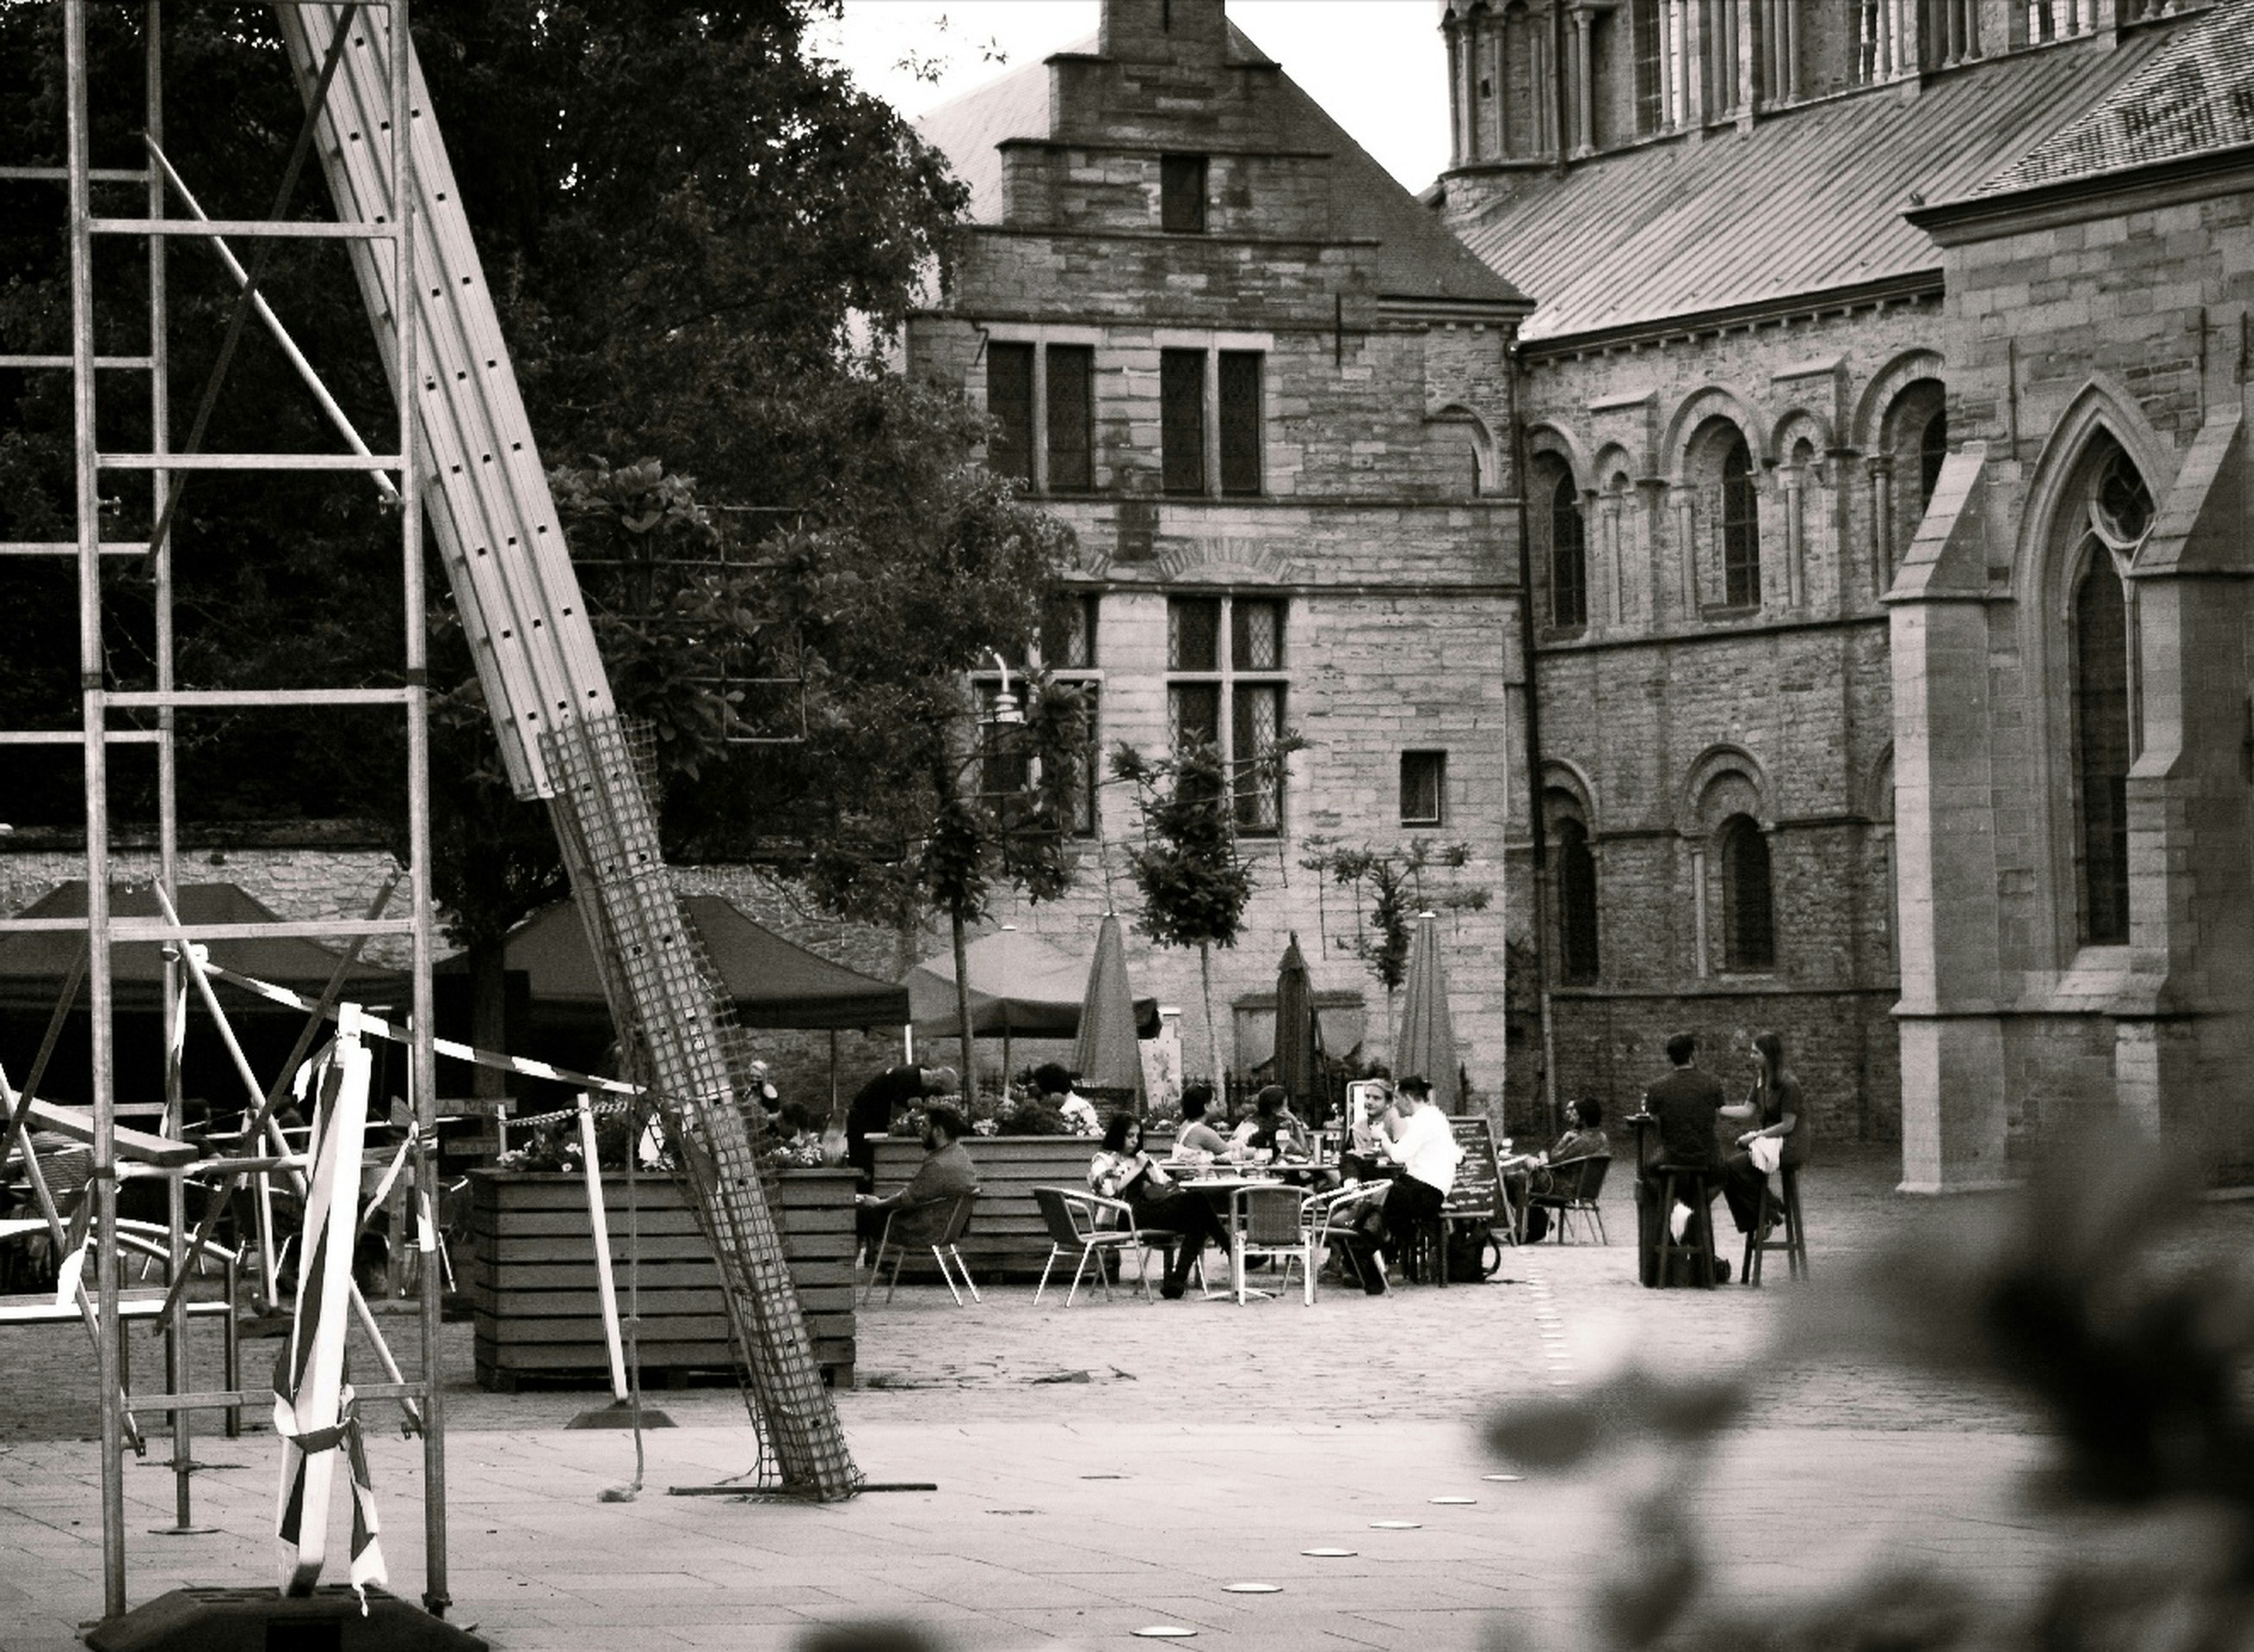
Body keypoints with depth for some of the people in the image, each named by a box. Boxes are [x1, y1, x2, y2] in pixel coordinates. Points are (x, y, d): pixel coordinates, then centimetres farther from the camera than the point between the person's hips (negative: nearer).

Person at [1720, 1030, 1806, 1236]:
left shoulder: (1788, 1084, -17)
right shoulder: (1760, 1080, 9)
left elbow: (1787, 1125, -18)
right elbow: (1747, 1110, 6)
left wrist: (1756, 1136, -17)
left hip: (1790, 1145, -9)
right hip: (1767, 1138, 9)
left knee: (1735, 1165, -22)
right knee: (1726, 1166, -8)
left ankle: (1767, 1216, -8)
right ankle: (1753, 1225, -1)